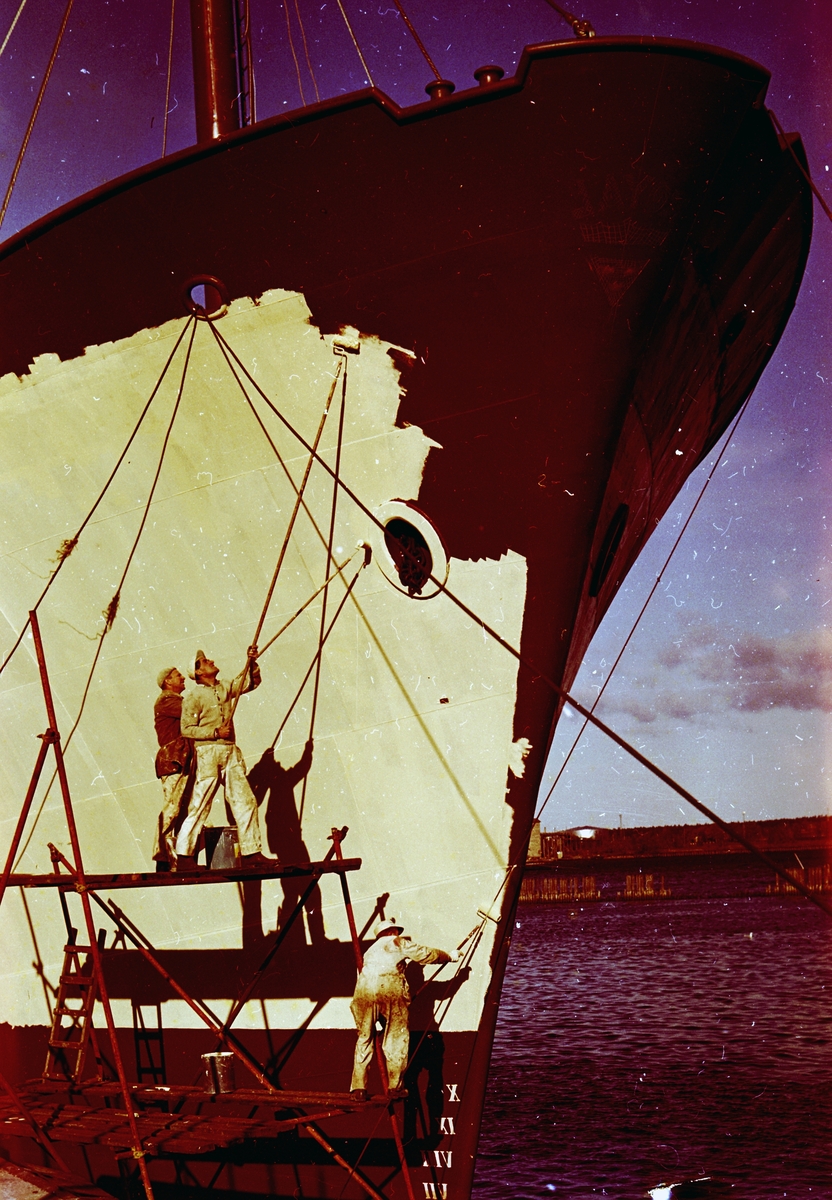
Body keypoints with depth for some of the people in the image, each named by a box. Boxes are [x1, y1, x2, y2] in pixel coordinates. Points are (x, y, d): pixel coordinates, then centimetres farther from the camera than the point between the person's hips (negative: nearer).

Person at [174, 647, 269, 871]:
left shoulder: (225, 688, 15)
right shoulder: (193, 697, -1)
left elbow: (252, 682, 18)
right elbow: (187, 729, -7)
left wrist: (252, 663, 1)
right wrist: (216, 732, -14)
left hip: (231, 752, 6)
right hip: (208, 752, -6)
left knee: (246, 801, 0)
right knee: (200, 805, -6)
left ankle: (251, 852, 3)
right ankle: (183, 856, 2)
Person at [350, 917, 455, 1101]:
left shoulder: (370, 950, 35)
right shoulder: (398, 942, 21)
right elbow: (425, 954, 25)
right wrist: (450, 957, 41)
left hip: (363, 987, 4)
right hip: (390, 985, -4)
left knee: (365, 1038, 12)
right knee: (397, 1037, 6)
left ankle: (358, 1088, 7)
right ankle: (394, 1087, 2)